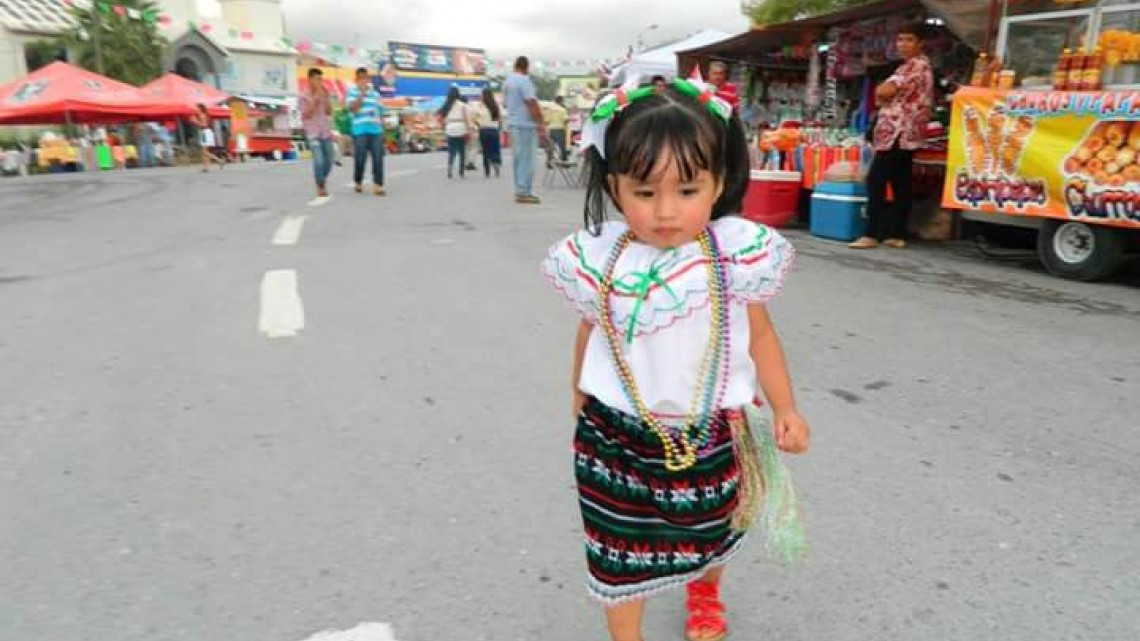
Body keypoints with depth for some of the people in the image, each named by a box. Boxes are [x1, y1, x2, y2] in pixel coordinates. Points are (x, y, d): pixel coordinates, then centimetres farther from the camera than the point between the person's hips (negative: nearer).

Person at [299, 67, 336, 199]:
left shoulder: (324, 94, 8)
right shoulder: (304, 96, -4)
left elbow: (329, 112, 4)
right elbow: (307, 114, -11)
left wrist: (326, 97, -7)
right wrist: (315, 99, -13)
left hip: (326, 132, 5)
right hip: (313, 133, -5)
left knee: (329, 160, 8)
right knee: (319, 161, -14)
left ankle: (322, 181, 31)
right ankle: (320, 188, -2)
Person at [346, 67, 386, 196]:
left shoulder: (375, 93, 18)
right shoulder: (352, 92, 4)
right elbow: (353, 108, -11)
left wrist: (382, 129, 15)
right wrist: (362, 93, -12)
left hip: (376, 131, 4)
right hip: (360, 131, -4)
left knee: (378, 159, -6)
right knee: (360, 159, -1)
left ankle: (378, 185, -5)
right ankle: (358, 183, 19)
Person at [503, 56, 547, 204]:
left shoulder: (507, 81, 13)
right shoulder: (524, 80, -13)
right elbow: (532, 105, -18)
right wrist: (541, 125, -17)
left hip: (512, 123, 9)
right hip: (526, 125, -9)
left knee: (518, 158, 12)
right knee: (526, 159, -6)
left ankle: (520, 190, 15)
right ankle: (523, 192, -5)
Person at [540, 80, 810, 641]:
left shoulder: (736, 254, -17)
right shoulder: (597, 260, -13)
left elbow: (758, 333, 0)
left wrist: (784, 407, 2)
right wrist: (578, 405, 17)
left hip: (709, 433, 1)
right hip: (616, 433, -1)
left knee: (709, 534, 26)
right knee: (619, 549, 11)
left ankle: (704, 593, 61)